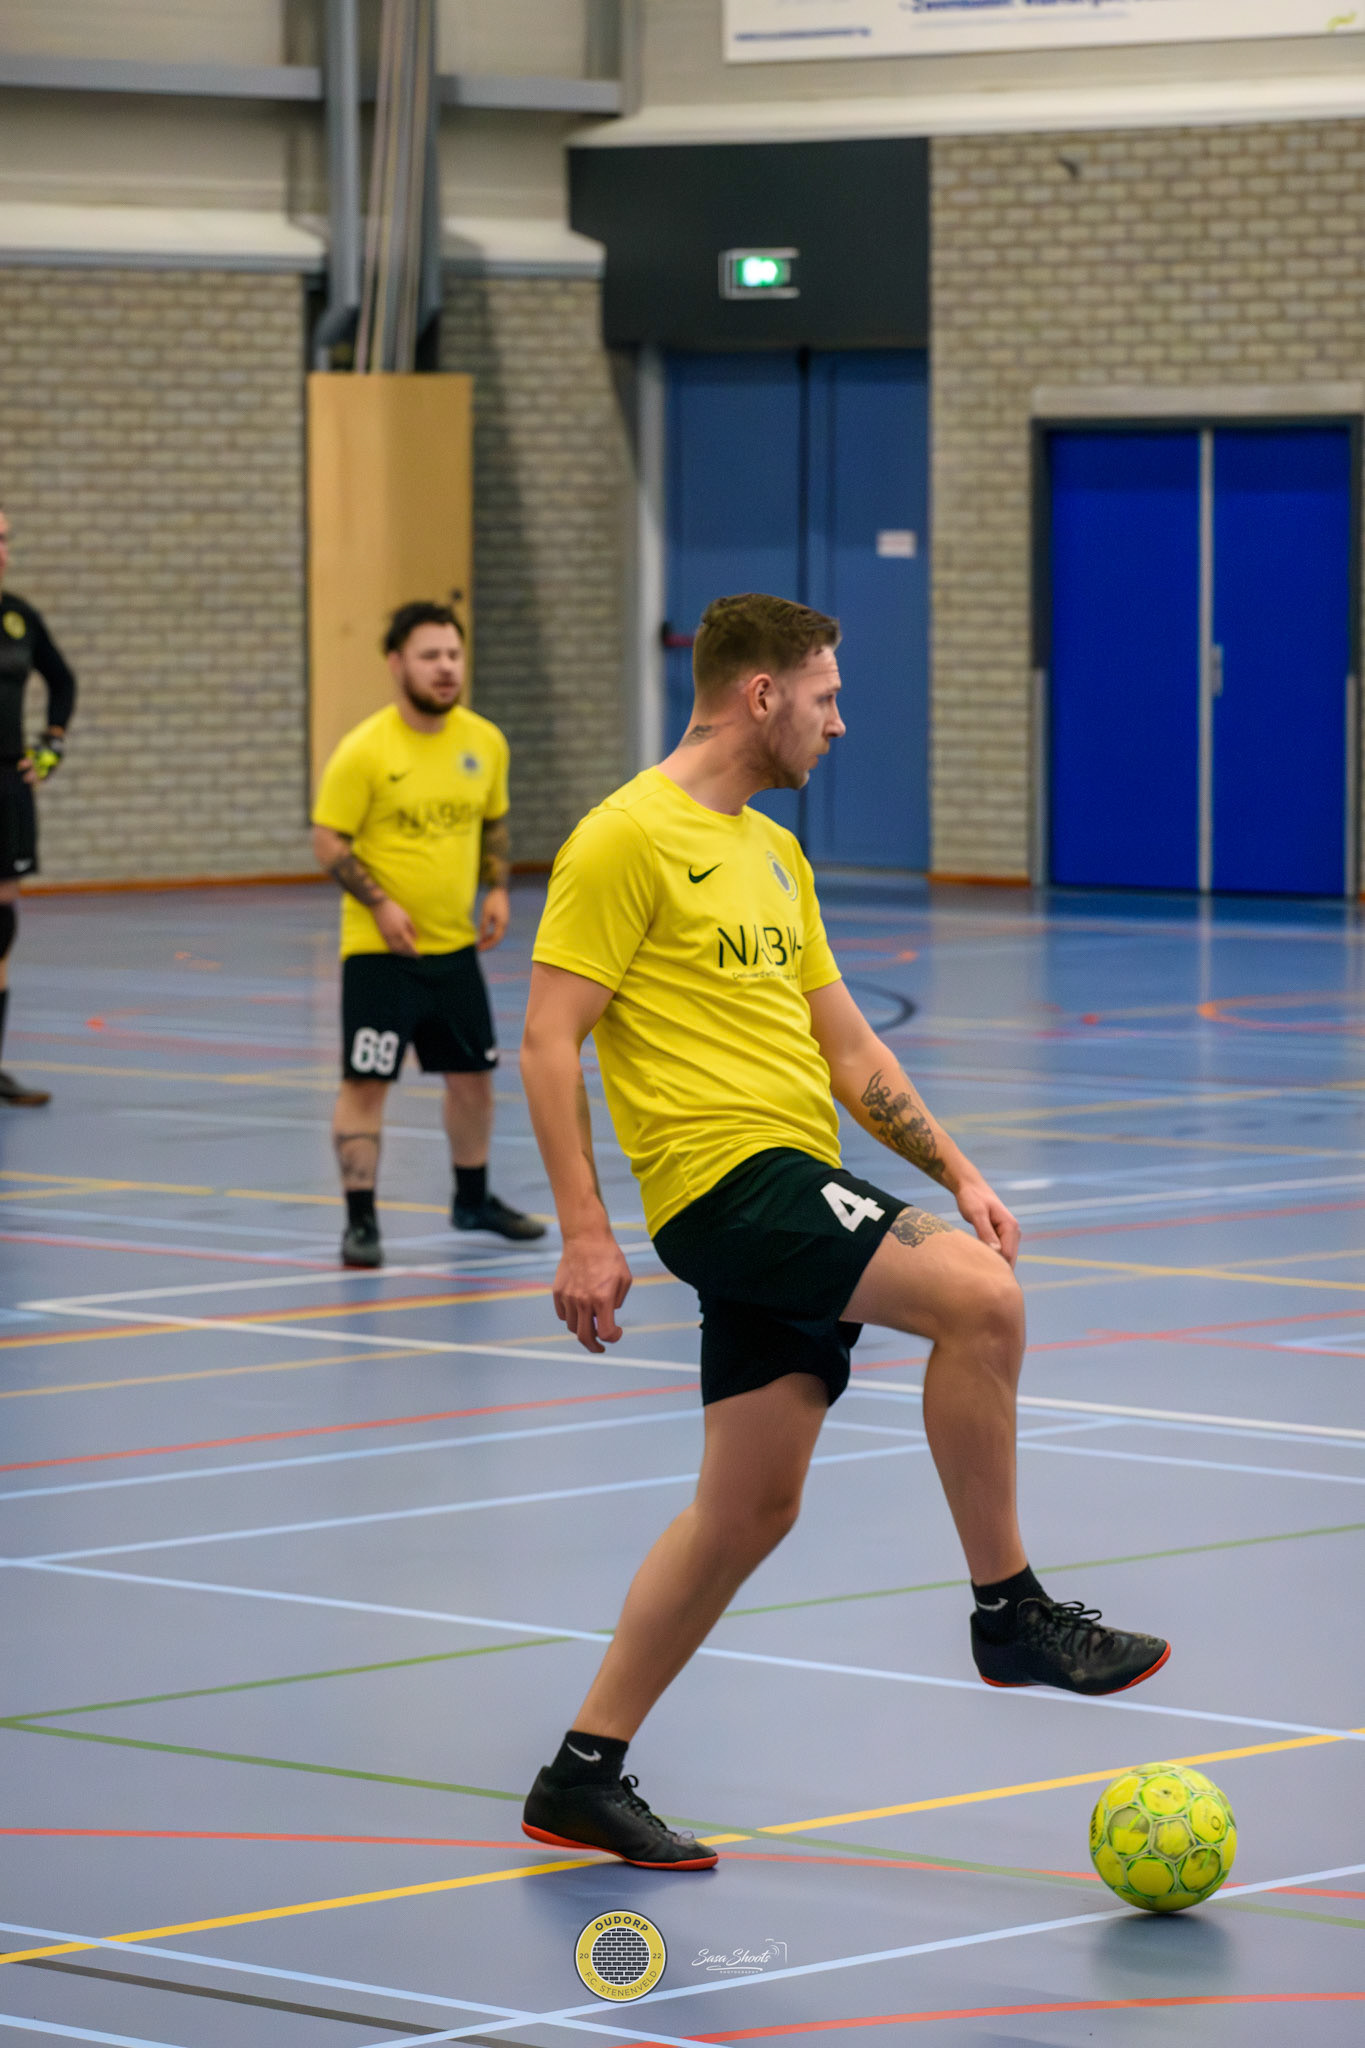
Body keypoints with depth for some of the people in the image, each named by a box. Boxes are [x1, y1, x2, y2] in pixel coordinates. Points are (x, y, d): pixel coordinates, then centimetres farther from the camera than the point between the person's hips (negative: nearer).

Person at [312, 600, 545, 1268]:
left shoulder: (485, 742, 4)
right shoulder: (365, 750, -13)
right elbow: (329, 841, -10)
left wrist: (497, 889, 4)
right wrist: (379, 904, -20)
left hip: (456, 944, 6)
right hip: (380, 952, -6)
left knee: (473, 1074, 15)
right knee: (366, 1082, -6)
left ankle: (473, 1199, 34)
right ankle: (360, 1222, 1)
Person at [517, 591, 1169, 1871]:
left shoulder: (774, 854, 20)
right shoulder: (629, 839, -7)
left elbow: (845, 1045, 23)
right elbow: (549, 1039, -11)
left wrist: (956, 1173, 12)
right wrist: (584, 1232, -17)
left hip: (798, 1191, 9)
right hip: (729, 1179, -9)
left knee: (750, 1506, 8)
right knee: (979, 1298, -23)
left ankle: (584, 1777, 14)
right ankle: (1007, 1612, -10)